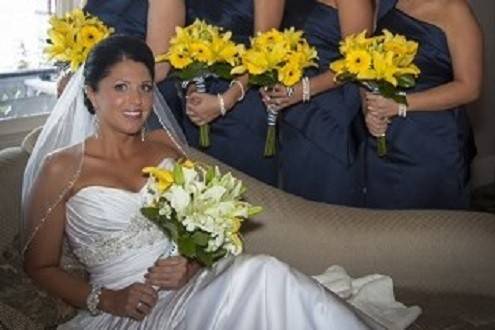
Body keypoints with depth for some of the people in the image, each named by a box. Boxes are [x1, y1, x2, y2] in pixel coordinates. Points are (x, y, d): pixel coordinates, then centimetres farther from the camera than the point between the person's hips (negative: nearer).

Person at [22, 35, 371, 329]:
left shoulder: (165, 144, 12)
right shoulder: (63, 168, -1)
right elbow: (40, 266, 4)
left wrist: (191, 266, -7)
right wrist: (108, 300, -11)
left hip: (197, 286, 5)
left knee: (261, 271, -30)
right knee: (261, 276, -31)